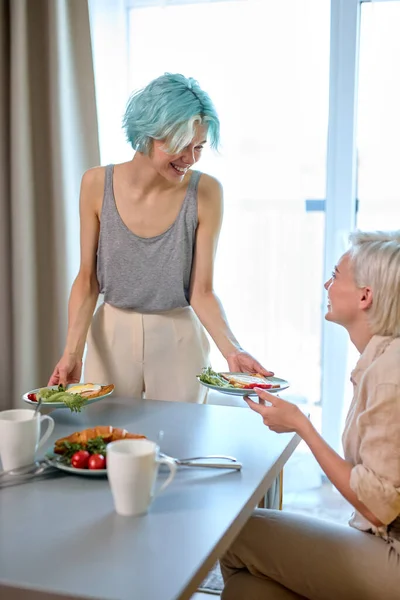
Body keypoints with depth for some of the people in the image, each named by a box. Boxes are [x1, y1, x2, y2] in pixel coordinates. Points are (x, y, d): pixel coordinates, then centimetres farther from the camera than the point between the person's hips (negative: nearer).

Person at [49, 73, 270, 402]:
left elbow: (202, 291, -11)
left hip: (179, 338, -1)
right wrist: (72, 351, -14)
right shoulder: (97, 184, -10)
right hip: (112, 336, 1)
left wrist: (231, 349, -25)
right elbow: (87, 279, -4)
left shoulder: (206, 192, -14)